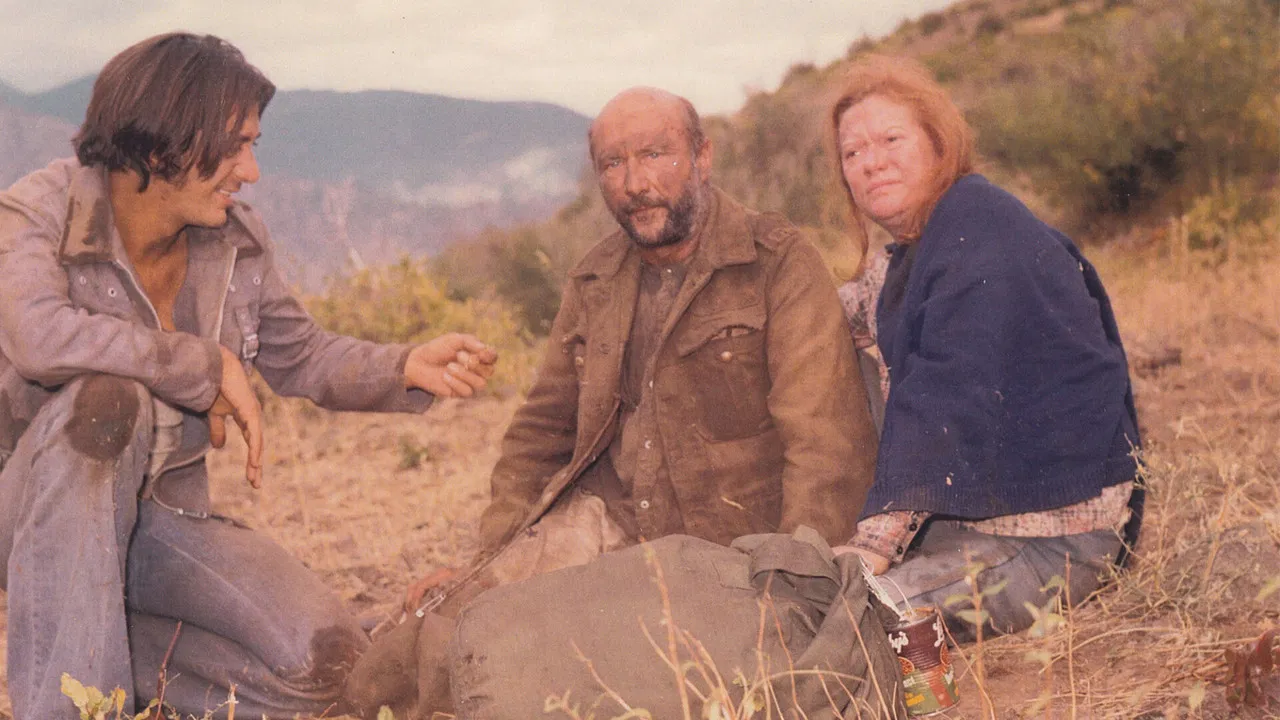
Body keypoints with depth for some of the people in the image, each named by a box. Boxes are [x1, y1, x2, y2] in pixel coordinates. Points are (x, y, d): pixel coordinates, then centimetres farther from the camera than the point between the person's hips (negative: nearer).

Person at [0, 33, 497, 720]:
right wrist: (212, 368, -29)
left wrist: (408, 367, -8)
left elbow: (301, 358, 11)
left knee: (328, 659, -16)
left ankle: (116, 646, 4)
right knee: (105, 399, -38)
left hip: (165, 513, 4)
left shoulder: (235, 238, -1)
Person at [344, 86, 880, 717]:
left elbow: (828, 444, -12)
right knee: (450, 632, -16)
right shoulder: (593, 282, 14)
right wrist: (489, 559, 8)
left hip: (723, 546, -4)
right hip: (598, 521, 5)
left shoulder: (781, 264, -5)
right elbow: (543, 427, 21)